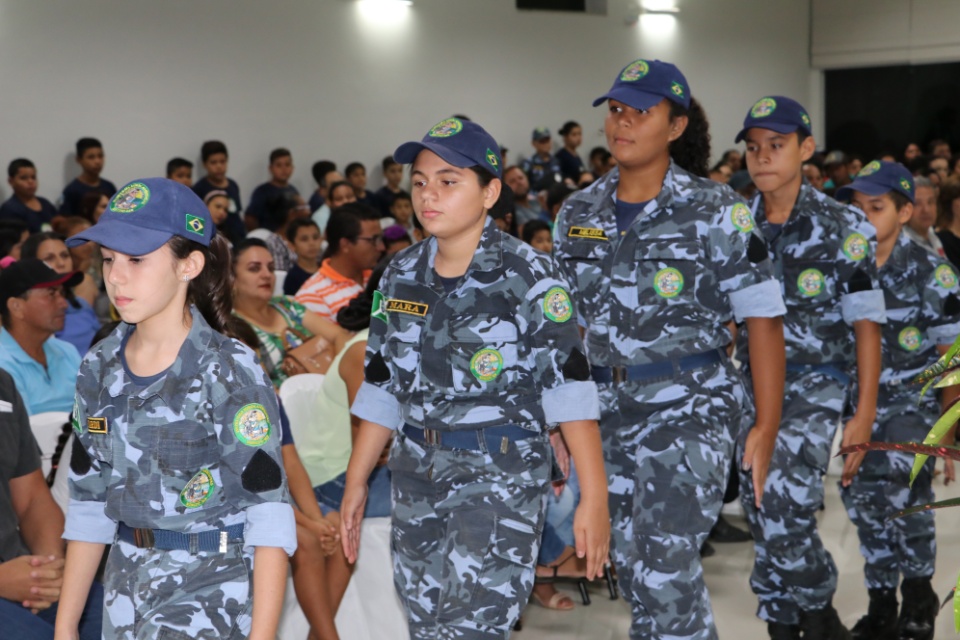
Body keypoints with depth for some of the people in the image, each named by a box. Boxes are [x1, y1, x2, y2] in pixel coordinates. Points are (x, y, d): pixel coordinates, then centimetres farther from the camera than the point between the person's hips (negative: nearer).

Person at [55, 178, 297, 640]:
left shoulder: (229, 371, -13)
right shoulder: (100, 368, 3)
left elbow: (270, 514, -14)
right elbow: (89, 503, 10)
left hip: (214, 593, -5)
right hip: (127, 592, 5)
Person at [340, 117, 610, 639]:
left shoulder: (529, 277, -9)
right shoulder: (400, 276, 8)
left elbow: (569, 386, -12)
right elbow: (382, 387, 13)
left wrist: (594, 497, -16)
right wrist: (355, 483, 12)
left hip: (502, 476, -6)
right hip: (417, 477, 6)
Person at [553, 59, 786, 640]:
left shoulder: (716, 212, -8)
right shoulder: (578, 214, 6)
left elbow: (764, 321, -9)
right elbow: (566, 323, 13)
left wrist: (765, 429, -13)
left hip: (689, 410, -5)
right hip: (607, 412, 5)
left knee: (667, 571, -12)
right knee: (631, 568, 11)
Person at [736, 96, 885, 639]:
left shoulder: (844, 227, -5)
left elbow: (866, 325, -5)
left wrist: (864, 416, -10)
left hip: (814, 382, -4)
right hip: (750, 382, 4)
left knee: (785, 508, -20)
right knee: (762, 518, 6)